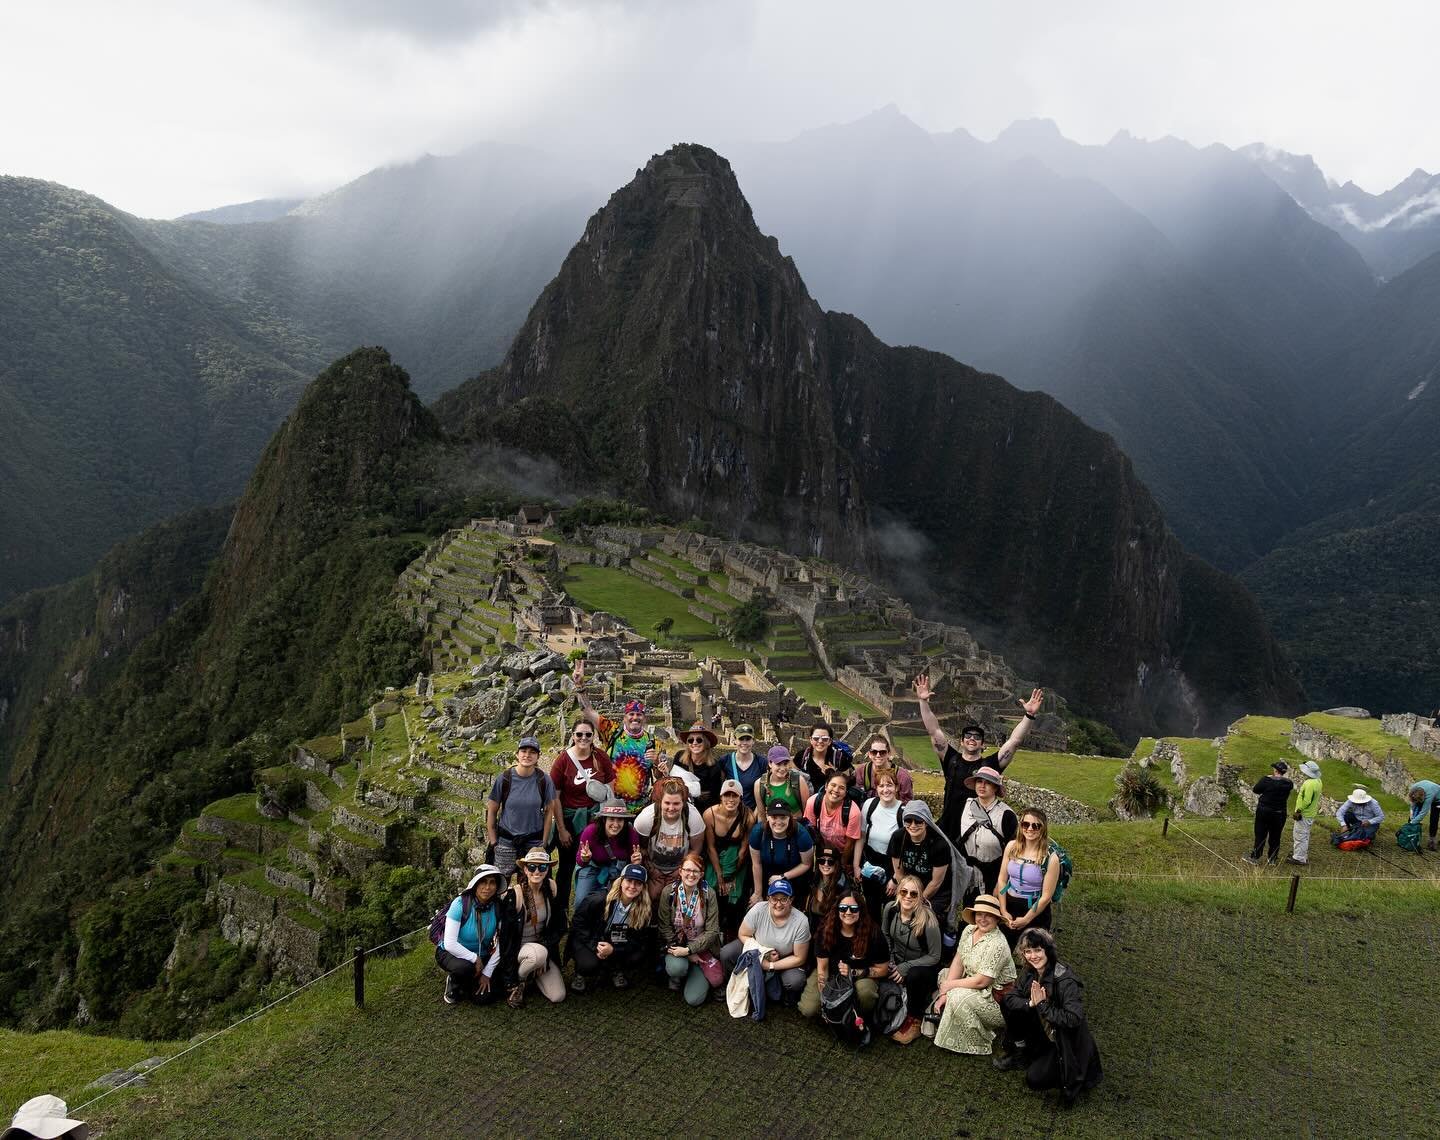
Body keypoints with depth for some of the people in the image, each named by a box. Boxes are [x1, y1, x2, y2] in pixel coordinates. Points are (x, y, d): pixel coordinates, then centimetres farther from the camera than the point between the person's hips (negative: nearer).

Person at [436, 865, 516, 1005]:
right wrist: (475, 959, -22)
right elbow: (450, 944, -27)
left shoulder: (498, 908, -13)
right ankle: (453, 981, 0)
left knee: (484, 997, -13)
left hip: (480, 957, 4)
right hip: (450, 953, -4)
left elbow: (499, 946, -10)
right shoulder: (461, 904, -25)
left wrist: (487, 973, -14)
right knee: (465, 967, -36)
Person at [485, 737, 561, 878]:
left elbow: (549, 811, 3)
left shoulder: (543, 780, -5)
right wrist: (493, 842, 0)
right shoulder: (504, 779, -7)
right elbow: (492, 811, 0)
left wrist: (544, 842, 2)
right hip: (506, 839, 0)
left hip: (534, 840, 1)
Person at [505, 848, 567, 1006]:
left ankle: (532, 974, 17)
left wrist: (545, 947, -12)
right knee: (539, 953, -38)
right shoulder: (513, 895, -19)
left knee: (558, 996, -12)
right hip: (518, 948, -4)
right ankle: (517, 982, -6)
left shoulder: (551, 889, -6)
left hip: (543, 947, 4)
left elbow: (560, 927, 1)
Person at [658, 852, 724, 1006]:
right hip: (676, 945, 0)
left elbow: (712, 931, -11)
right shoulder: (669, 892, -11)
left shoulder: (708, 894, -12)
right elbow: (665, 927, -7)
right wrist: (683, 952, -14)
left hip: (701, 948, 0)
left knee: (694, 999, -12)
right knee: (677, 967, -35)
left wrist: (689, 950, -20)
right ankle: (676, 981, 4)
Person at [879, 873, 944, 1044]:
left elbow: (934, 956, -18)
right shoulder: (890, 908, -13)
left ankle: (915, 1021, -12)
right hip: (898, 963, 5)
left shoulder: (928, 920, -26)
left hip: (924, 967, -5)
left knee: (914, 976, -37)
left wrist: (906, 967, -22)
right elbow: (885, 935, 7)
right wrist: (890, 960, -3)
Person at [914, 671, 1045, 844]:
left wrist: (1029, 715, -13)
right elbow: (934, 732, 2)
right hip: (948, 830, 1)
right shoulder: (951, 760, 6)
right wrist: (924, 702, -6)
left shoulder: (989, 765, 2)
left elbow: (1014, 741, -4)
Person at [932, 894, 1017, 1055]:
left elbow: (981, 982, -25)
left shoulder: (997, 945, -27)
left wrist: (949, 985, -14)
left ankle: (981, 1043, -5)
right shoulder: (969, 930, -3)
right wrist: (944, 993, -11)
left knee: (959, 998, -27)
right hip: (974, 985, 9)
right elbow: (958, 963, -1)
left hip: (996, 997, -9)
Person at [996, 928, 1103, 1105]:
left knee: (1035, 1079, -18)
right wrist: (1030, 1003, -26)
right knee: (1007, 1004, -7)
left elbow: (1074, 1019, -35)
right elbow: (1010, 998, -6)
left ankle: (1073, 1078, 8)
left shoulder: (1066, 981, -29)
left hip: (1067, 1042, -7)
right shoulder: (1029, 972, -7)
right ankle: (1021, 1053, 10)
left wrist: (1042, 1005, -30)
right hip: (1043, 1032, 7)